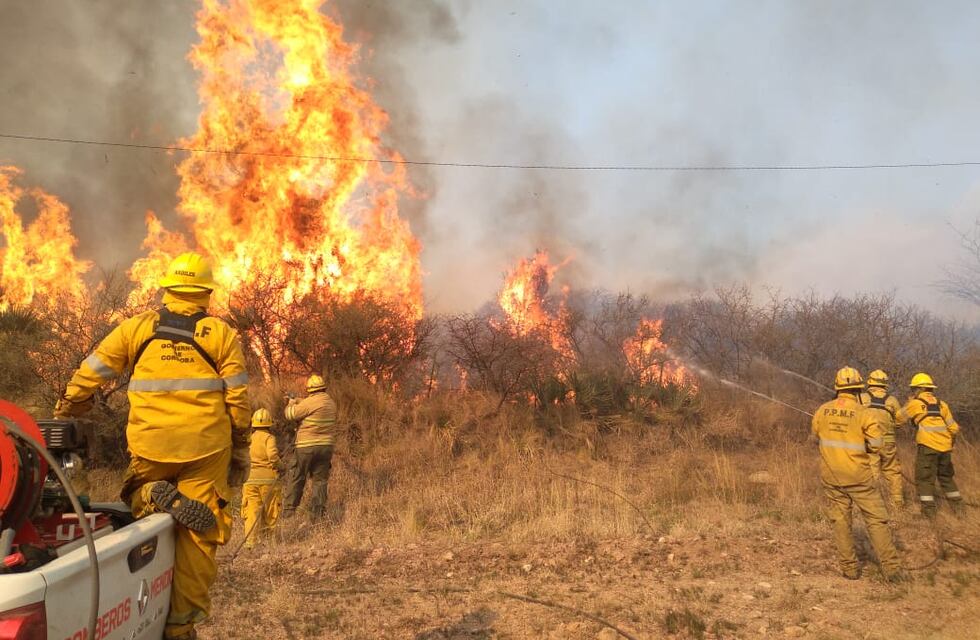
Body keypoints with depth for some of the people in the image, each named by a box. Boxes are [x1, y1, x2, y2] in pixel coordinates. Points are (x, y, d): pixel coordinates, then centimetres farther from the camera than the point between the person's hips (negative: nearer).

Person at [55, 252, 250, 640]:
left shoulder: (138, 327, 6)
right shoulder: (221, 334, 2)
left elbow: (89, 374, 8)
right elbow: (238, 399, 0)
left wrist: (61, 420, 22)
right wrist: (241, 452, 8)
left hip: (149, 447, 1)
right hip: (206, 448, -1)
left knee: (139, 496, 26)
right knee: (198, 534, 6)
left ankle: (152, 498, -9)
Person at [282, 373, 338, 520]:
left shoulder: (310, 402, -16)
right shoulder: (331, 403, 7)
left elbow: (290, 414, -6)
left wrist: (292, 403, 14)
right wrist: (297, 401, 30)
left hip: (306, 447, -5)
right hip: (326, 446, 6)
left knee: (296, 479, 7)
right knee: (320, 480, 10)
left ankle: (289, 511, 12)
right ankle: (317, 514, 8)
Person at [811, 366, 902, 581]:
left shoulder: (822, 410, -1)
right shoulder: (864, 414, -13)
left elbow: (816, 434, 13)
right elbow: (876, 444, -10)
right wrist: (860, 445, 8)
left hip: (831, 476, 3)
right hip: (857, 475, -3)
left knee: (840, 521, 10)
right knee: (877, 519, 6)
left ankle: (849, 568, 15)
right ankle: (891, 568, 4)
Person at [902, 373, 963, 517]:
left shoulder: (915, 403, -1)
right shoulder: (941, 404, 12)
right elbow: (954, 428, 11)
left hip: (927, 446, -5)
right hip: (945, 447, 5)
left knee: (925, 479, 1)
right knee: (946, 476, 21)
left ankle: (928, 510, -3)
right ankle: (957, 505, 26)